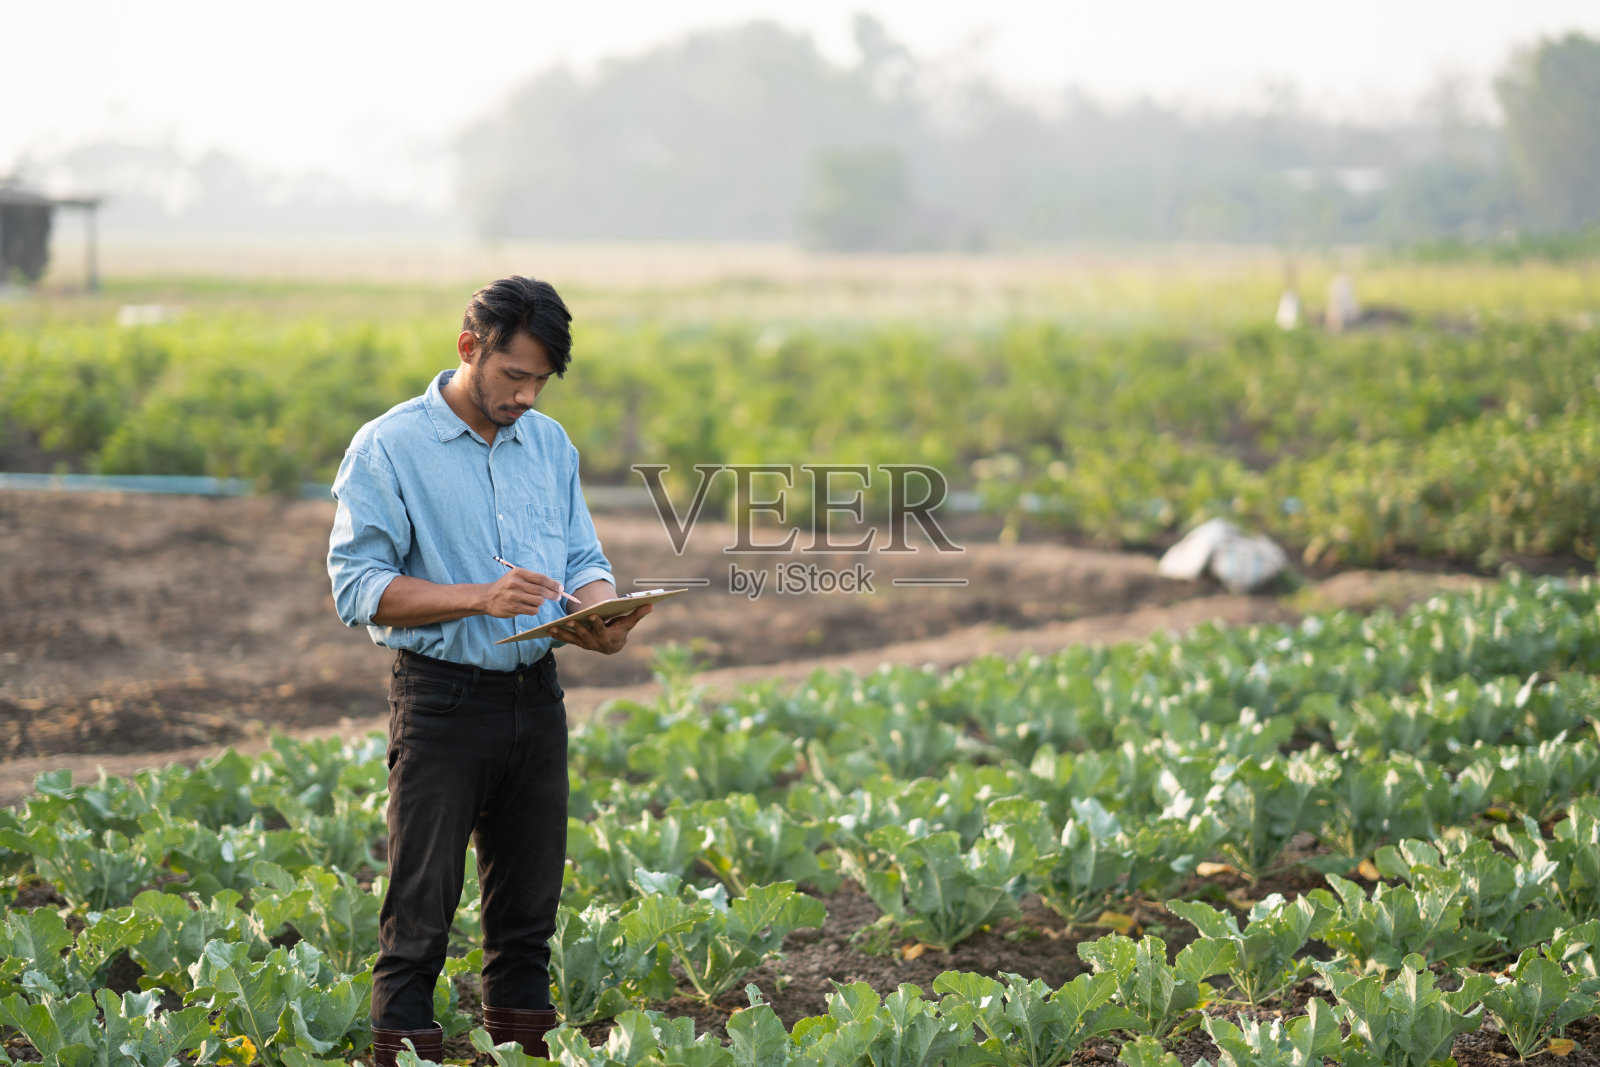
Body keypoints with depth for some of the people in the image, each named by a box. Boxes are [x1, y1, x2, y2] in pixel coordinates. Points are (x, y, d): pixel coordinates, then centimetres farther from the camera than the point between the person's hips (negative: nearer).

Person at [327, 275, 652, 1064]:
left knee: (529, 910, 12)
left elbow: (584, 562, 14)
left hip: (535, 697, 5)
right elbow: (357, 588, -12)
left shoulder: (549, 444, 11)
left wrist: (602, 614, -10)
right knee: (420, 914, -3)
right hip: (441, 700, -5)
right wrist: (480, 598, -23)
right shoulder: (389, 449, -7)